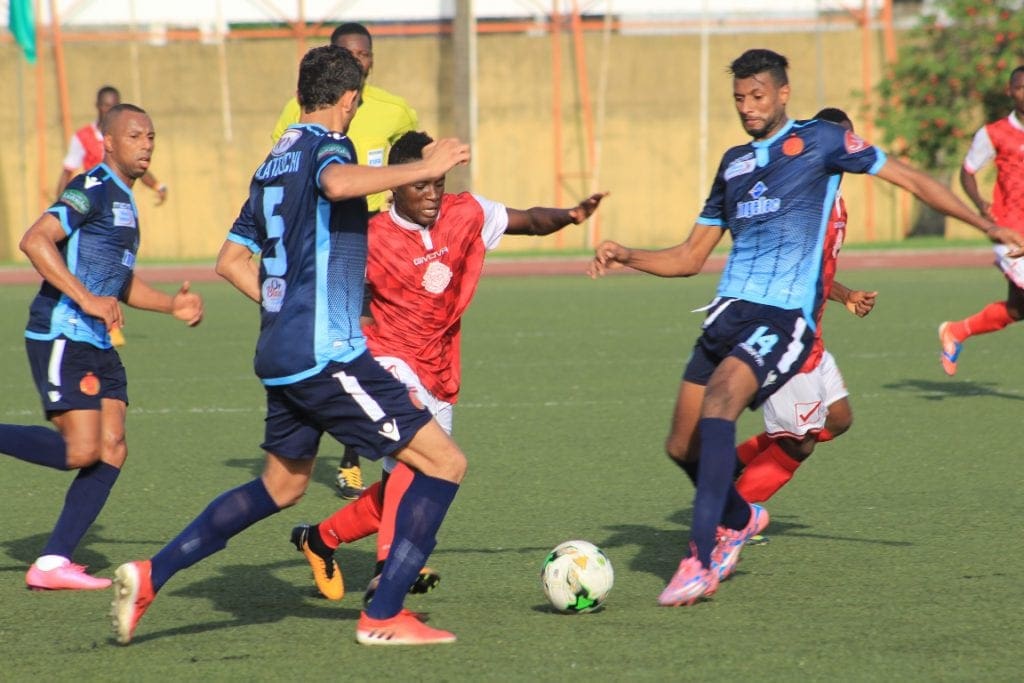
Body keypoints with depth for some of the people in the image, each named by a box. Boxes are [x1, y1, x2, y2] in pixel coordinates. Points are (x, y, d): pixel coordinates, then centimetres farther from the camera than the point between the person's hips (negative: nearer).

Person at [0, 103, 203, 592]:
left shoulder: (123, 198, 20)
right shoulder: (94, 189, -10)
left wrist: (172, 305, 19)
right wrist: (87, 299, -25)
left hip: (97, 344, 9)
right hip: (62, 337, -9)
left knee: (111, 452, 1)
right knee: (80, 451, -17)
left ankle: (53, 562, 1)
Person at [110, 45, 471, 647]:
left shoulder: (274, 162, 17)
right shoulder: (325, 144, -8)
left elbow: (233, 261, 22)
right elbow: (339, 183, -34)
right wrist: (424, 168, -29)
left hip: (281, 353, 9)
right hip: (328, 355, -9)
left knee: (281, 487, 26)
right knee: (444, 463, -4)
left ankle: (151, 575, 20)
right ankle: (384, 616, -4)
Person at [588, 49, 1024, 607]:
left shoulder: (818, 140, 3)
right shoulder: (734, 163, 19)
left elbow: (909, 178, 5)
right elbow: (689, 257, 22)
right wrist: (626, 256, 5)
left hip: (787, 317, -7)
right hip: (729, 309, 7)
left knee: (721, 396, -31)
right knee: (683, 446, 4)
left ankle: (702, 560, -33)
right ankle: (739, 519, 37)